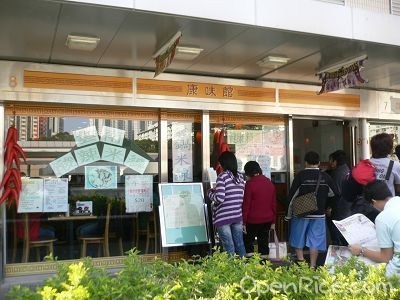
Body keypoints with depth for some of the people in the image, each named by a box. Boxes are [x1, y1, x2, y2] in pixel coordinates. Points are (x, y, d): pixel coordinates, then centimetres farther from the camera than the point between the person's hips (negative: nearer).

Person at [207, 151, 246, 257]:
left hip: (223, 217, -6)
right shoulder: (240, 177, 8)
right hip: (238, 216, 6)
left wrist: (210, 193, 4)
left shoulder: (223, 176, -10)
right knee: (240, 245, 12)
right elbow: (243, 197, 11)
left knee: (229, 248, 0)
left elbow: (219, 198, -17)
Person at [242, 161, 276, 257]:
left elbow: (246, 204, -12)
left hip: (253, 220, -6)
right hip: (267, 219, 6)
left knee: (248, 242, 7)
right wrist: (273, 220, 18)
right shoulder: (269, 183, 7)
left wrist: (243, 222, -7)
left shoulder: (250, 184, -12)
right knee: (263, 243, 12)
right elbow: (274, 203, 12)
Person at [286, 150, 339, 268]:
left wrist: (289, 214, 0)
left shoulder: (300, 175, -9)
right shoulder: (325, 177, 0)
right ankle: (312, 266, 10)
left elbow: (292, 195, -9)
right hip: (319, 214, 2)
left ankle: (300, 260, 6)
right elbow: (334, 194, 6)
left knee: (298, 241, 13)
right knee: (315, 241, 8)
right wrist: (326, 206, 22)